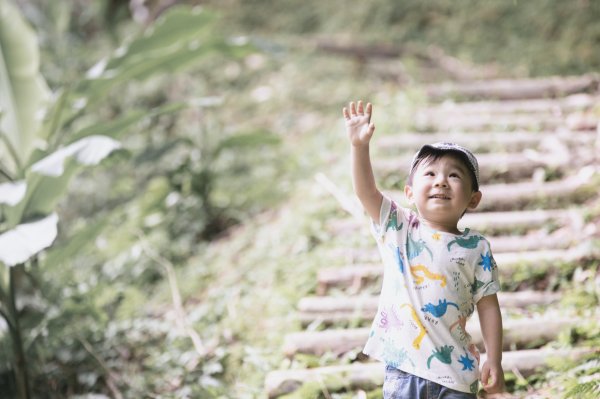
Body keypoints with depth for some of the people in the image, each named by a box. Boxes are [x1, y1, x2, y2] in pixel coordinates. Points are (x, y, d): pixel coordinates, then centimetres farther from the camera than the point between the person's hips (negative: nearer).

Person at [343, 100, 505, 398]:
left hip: (456, 369, 0)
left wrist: (494, 361, -2)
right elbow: (366, 191, -10)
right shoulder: (398, 229, 2)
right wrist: (360, 145, -23)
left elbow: (488, 306, 1)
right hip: (403, 366, 0)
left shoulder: (476, 248, 0)